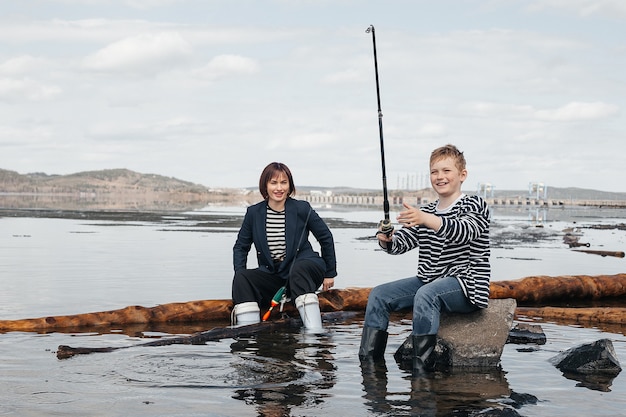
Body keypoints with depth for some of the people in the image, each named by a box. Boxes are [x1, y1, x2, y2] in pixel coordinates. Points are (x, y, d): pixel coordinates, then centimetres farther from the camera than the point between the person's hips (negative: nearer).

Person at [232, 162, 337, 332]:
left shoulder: (302, 209, -3)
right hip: (272, 275, 3)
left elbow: (326, 238, 8)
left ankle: (315, 336, -47)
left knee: (299, 269, -38)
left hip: (302, 269, -3)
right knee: (242, 279, -23)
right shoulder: (254, 213, 4)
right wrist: (240, 273, -4)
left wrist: (330, 273, 11)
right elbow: (240, 246, 14)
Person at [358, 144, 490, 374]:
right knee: (379, 294, -5)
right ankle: (368, 362, -3)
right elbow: (400, 244, 6)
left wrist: (426, 220, -45)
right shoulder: (425, 212, 16)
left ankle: (422, 369, -34)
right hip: (428, 281, 8)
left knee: (426, 294, -35)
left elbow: (464, 231, -28)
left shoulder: (475, 206, -5)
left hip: (466, 284, -7)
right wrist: (386, 240, -19)